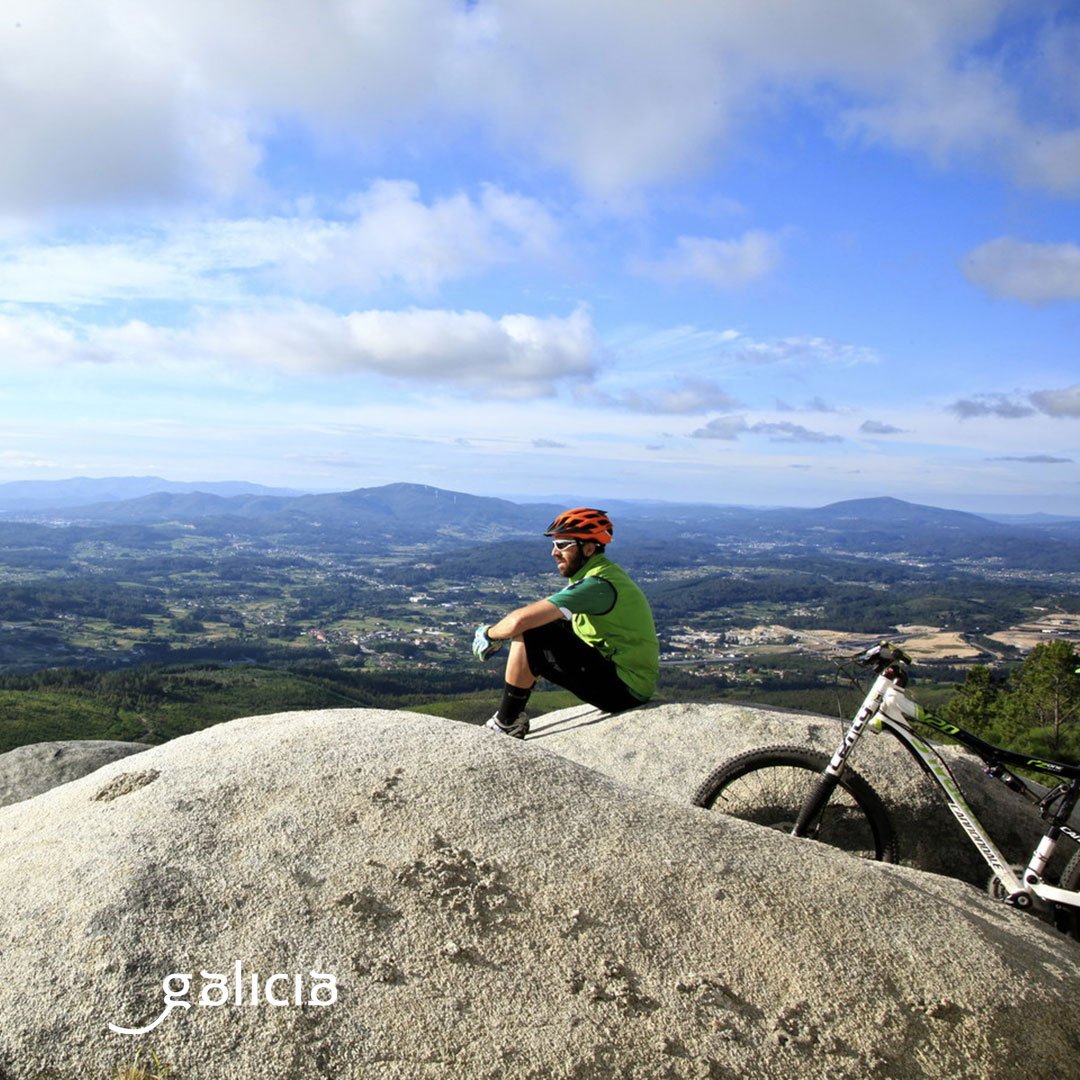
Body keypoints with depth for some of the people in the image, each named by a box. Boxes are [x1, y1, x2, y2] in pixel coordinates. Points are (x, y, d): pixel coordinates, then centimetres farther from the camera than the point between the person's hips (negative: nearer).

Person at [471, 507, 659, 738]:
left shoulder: (597, 584, -22)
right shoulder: (603, 572, 9)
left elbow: (521, 620, -28)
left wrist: (488, 634, -8)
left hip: (624, 689, -10)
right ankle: (513, 718, 19)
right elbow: (540, 610, 16)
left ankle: (506, 725, -1)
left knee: (529, 637, -16)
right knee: (539, 624, 13)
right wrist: (497, 634, 4)